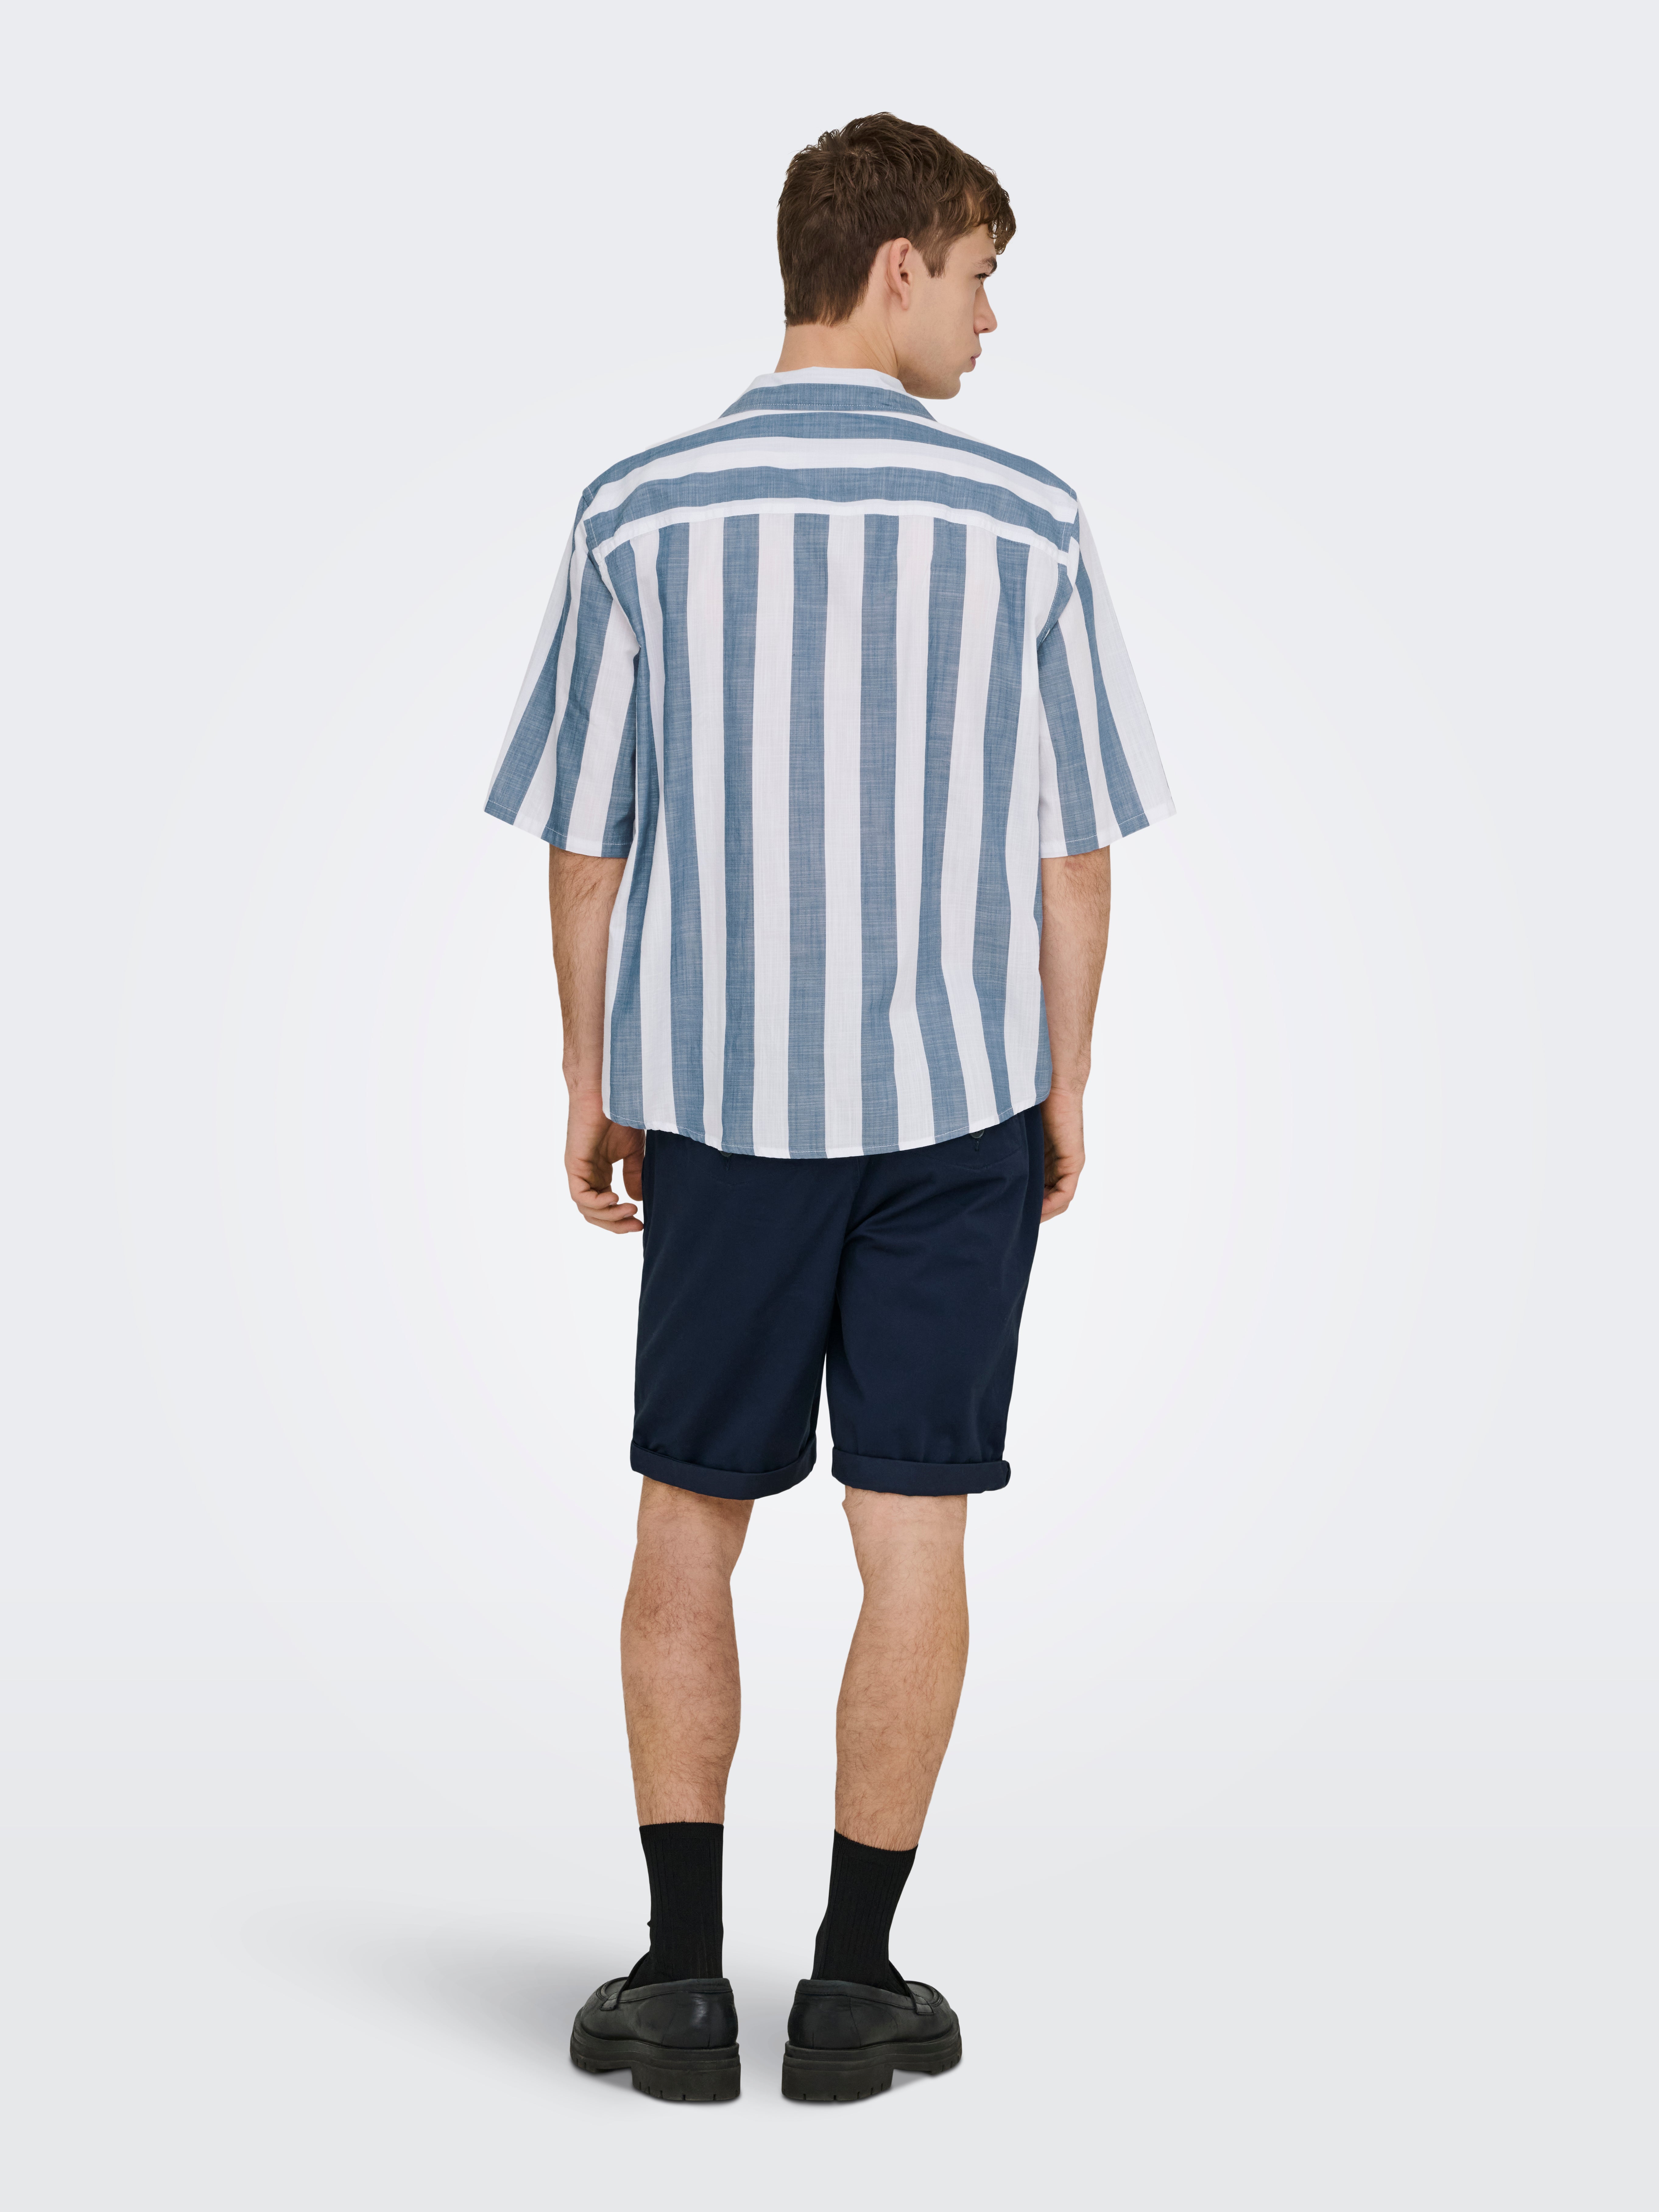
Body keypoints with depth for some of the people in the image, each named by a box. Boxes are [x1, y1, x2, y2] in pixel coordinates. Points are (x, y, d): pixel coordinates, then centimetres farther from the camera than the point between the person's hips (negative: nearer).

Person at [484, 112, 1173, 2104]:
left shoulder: (640, 517, -3)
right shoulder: (1025, 524, -5)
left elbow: (584, 838, 0)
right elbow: (1075, 847, -1)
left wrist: (594, 1081, 11)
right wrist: (1064, 1083, 11)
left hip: (719, 1096, 1)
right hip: (953, 1098, -1)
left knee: (690, 1525, 12)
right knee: (913, 1534, 6)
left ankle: (682, 1978, 14)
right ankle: (855, 1984, 12)